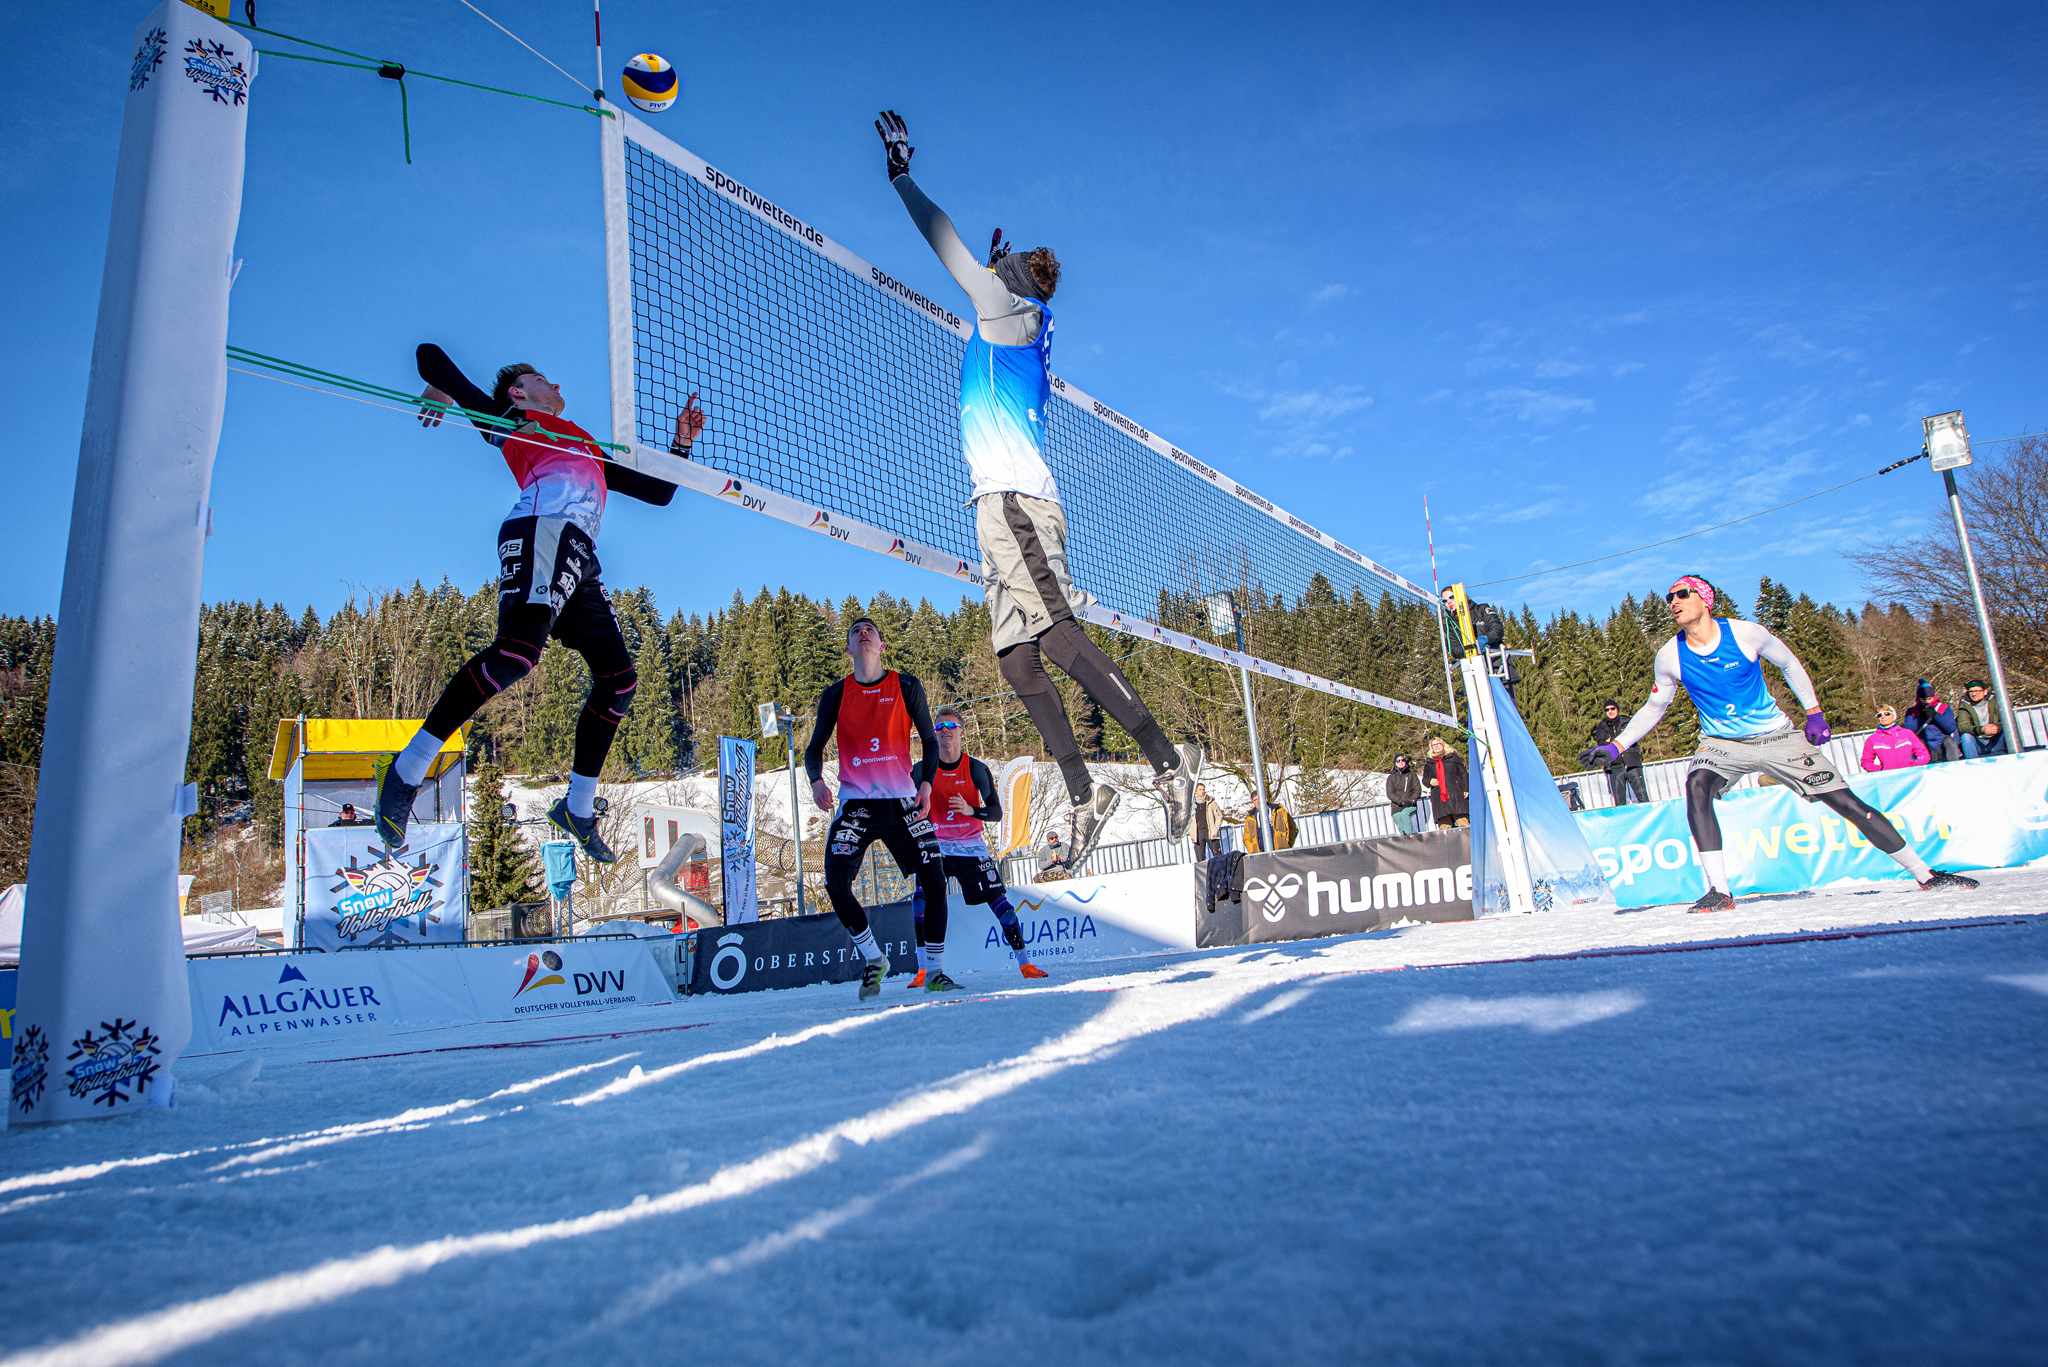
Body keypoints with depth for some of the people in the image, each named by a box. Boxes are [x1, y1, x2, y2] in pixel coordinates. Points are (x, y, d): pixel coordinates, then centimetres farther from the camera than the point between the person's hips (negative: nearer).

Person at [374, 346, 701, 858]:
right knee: (517, 651, -28)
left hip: (580, 559, 7)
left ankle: (578, 808, 9)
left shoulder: (591, 448, 38)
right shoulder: (511, 419, 21)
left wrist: (683, 442, 26)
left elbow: (659, 492, 37)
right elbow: (430, 353, 22)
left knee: (618, 679, 1)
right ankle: (409, 768, -21)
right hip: (544, 527, -7)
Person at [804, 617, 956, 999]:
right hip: (854, 803, 0)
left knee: (934, 881, -9)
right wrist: (816, 780, -11)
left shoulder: (906, 686, 4)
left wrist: (925, 783, -8)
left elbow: (930, 740, 7)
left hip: (902, 802, 0)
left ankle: (935, 971, 9)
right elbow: (814, 748, 10)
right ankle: (874, 960, 9)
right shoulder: (836, 695, 6)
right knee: (836, 884, -14)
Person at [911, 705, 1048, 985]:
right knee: (920, 899, -19)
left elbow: (996, 812, -8)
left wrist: (970, 810, -26)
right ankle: (923, 970, -9)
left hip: (971, 847, 0)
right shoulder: (923, 769, -3)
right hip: (935, 846, 1)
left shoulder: (976, 769, -5)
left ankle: (1025, 963, 8)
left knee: (999, 900, -5)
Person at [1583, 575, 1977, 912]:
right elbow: (1654, 708, 5)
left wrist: (1813, 712, 2)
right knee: (1696, 786, -31)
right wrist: (1615, 746, -4)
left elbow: (1789, 664, 6)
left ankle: (1924, 873, 17)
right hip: (1721, 745, 0)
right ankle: (1719, 891, -30)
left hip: (1778, 738, 0)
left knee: (1847, 803, -1)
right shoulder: (1670, 656, -8)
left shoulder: (1745, 633, -12)